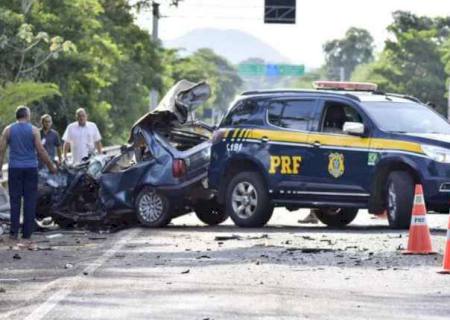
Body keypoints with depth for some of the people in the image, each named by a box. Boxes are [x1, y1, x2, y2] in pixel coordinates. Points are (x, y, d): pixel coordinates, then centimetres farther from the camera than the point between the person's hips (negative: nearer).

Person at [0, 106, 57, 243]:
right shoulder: (33, 130, -3)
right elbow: (41, 151, -5)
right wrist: (51, 166, 5)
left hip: (14, 169, 1)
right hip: (30, 169, -1)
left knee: (15, 200, 5)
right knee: (30, 200, 4)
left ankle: (14, 232, -1)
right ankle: (27, 233, 2)